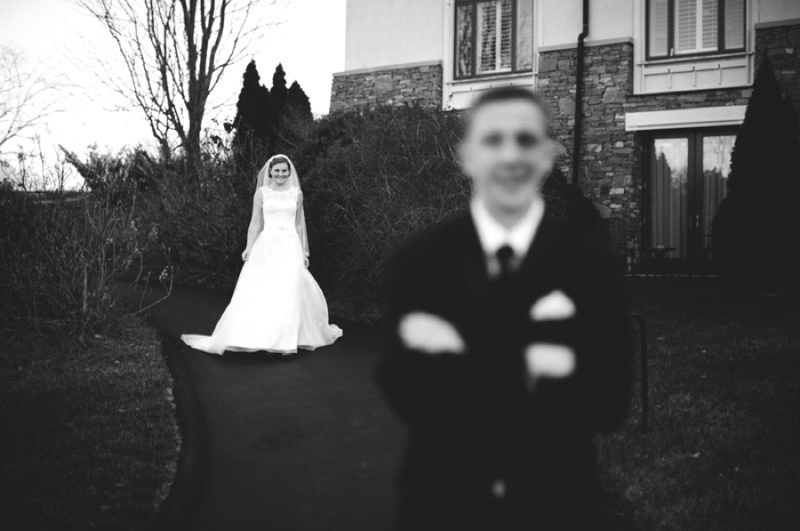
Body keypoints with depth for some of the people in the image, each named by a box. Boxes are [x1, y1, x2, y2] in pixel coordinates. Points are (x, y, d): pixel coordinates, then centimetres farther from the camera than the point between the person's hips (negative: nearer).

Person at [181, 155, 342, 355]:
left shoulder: (297, 194, 9)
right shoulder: (261, 193, 6)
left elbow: (299, 224, 13)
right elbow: (255, 223, 5)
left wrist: (303, 252, 9)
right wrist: (249, 247, -5)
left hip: (290, 246, 1)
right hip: (267, 246, -1)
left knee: (290, 291, -6)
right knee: (262, 291, -8)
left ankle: (287, 340, 2)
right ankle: (264, 338, -1)